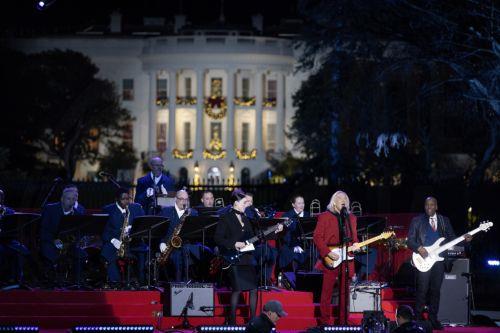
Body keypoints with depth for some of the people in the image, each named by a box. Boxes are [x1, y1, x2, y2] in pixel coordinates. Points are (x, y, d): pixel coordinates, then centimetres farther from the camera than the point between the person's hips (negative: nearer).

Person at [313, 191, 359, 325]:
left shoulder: (351, 218, 16)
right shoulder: (325, 216, -1)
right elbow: (317, 237, -6)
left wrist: (355, 244, -3)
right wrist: (328, 253, -15)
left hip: (346, 261, 5)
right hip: (331, 261, -5)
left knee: (344, 292, 6)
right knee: (327, 292, -4)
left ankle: (343, 321, 12)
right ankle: (325, 322, 0)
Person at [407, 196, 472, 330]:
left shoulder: (444, 221, 12)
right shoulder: (417, 221, 3)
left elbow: (451, 238, 11)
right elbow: (410, 240, 1)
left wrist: (464, 239, -6)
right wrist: (419, 249, -17)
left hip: (439, 259, 3)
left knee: (435, 290, 6)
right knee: (422, 290, -7)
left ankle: (433, 318, 12)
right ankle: (418, 318, 2)